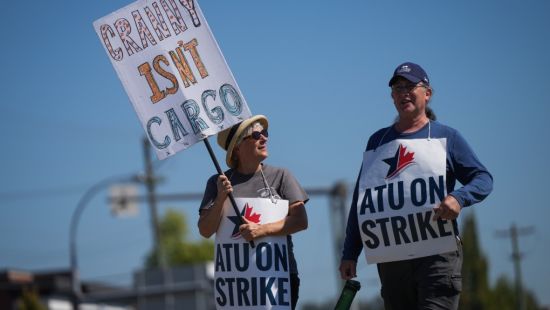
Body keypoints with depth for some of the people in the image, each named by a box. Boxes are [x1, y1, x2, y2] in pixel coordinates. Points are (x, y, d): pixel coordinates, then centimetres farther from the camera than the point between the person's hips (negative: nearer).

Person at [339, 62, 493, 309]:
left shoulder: (446, 137, 9)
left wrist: (459, 198, -18)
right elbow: (360, 200, 19)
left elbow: (483, 179, 4)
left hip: (438, 254, -4)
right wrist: (349, 254, 13)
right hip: (390, 258, 4)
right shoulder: (378, 141, 19)